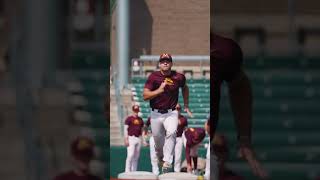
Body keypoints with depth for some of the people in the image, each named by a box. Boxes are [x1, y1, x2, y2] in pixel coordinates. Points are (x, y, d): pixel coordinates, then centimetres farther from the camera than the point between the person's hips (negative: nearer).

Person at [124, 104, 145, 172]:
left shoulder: (140, 120, 15)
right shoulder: (129, 118, -1)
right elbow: (125, 129, -6)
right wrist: (126, 139, -15)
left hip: (138, 138, 6)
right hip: (131, 138, -6)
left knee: (136, 157, 5)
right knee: (130, 155, -14)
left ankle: (134, 171, 9)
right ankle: (127, 171, -11)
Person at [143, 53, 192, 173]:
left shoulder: (178, 77, -1)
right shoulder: (153, 77, -5)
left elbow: (185, 88, 22)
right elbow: (145, 96, -11)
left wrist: (186, 106, 19)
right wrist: (159, 90, -23)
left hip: (171, 113, -1)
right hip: (156, 114, 1)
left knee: (171, 133, -27)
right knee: (157, 139, 11)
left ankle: (167, 162, -32)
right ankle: (160, 157, 43)